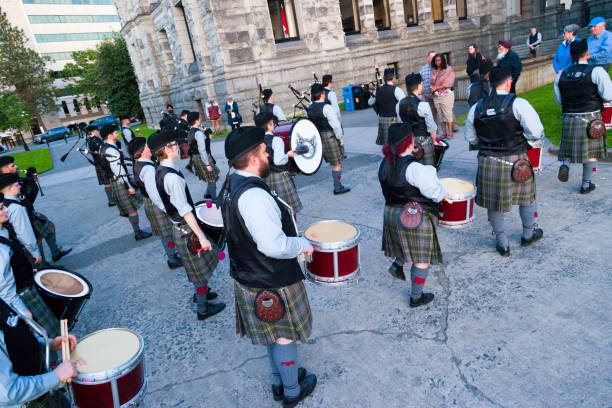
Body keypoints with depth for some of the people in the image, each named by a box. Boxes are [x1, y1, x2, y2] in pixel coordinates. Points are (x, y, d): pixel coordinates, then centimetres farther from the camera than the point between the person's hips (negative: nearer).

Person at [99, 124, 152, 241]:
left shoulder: (104, 147, 11)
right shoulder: (111, 150, -21)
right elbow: (119, 171, -24)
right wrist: (129, 187, -22)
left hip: (115, 181, 10)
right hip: (120, 182, -10)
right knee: (132, 208, -3)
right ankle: (138, 233, 4)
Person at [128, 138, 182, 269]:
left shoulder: (138, 164, 5)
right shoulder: (147, 168, -27)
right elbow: (153, 192, -31)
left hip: (150, 203, 10)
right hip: (157, 205, -10)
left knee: (164, 233, 22)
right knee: (167, 232, 4)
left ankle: (171, 253, 37)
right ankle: (173, 260, 17)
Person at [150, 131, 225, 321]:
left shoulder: (159, 172, 3)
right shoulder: (172, 177, -27)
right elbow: (185, 211, -29)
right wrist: (201, 237, -27)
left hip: (178, 227, 9)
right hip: (187, 230, -9)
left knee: (198, 266, 27)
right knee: (200, 269, 8)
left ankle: (200, 292, 48)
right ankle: (203, 309, 23)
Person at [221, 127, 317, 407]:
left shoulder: (231, 186, 1)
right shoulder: (254, 195, -31)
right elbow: (274, 246, -35)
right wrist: (304, 244, -16)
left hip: (248, 277, 9)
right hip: (273, 285, -9)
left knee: (273, 333, 26)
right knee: (285, 337, 13)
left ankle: (279, 382, 47)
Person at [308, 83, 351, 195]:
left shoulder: (309, 109, 6)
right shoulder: (326, 107, -17)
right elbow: (335, 125, -21)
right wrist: (340, 139, -11)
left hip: (318, 138, 8)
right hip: (331, 137, -8)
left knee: (333, 163, 19)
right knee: (337, 163, 4)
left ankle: (338, 185, 26)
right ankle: (337, 188, 8)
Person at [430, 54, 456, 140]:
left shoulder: (449, 70, 0)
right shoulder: (433, 71, 16)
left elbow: (448, 83, -8)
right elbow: (431, 83, 11)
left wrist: (436, 88, -11)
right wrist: (432, 90, -9)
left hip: (446, 94, -5)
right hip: (436, 96, 5)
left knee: (448, 114, -7)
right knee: (440, 115, 5)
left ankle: (450, 133, -3)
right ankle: (444, 133, 11)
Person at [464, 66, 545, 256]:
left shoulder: (476, 107, 0)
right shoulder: (518, 104, -13)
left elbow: (470, 138, 10)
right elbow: (537, 133, -17)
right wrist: (519, 136, 1)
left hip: (487, 162, 2)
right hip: (515, 162, -2)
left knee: (493, 201, 16)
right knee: (527, 196, 22)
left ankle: (502, 243, 28)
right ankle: (528, 234, 42)